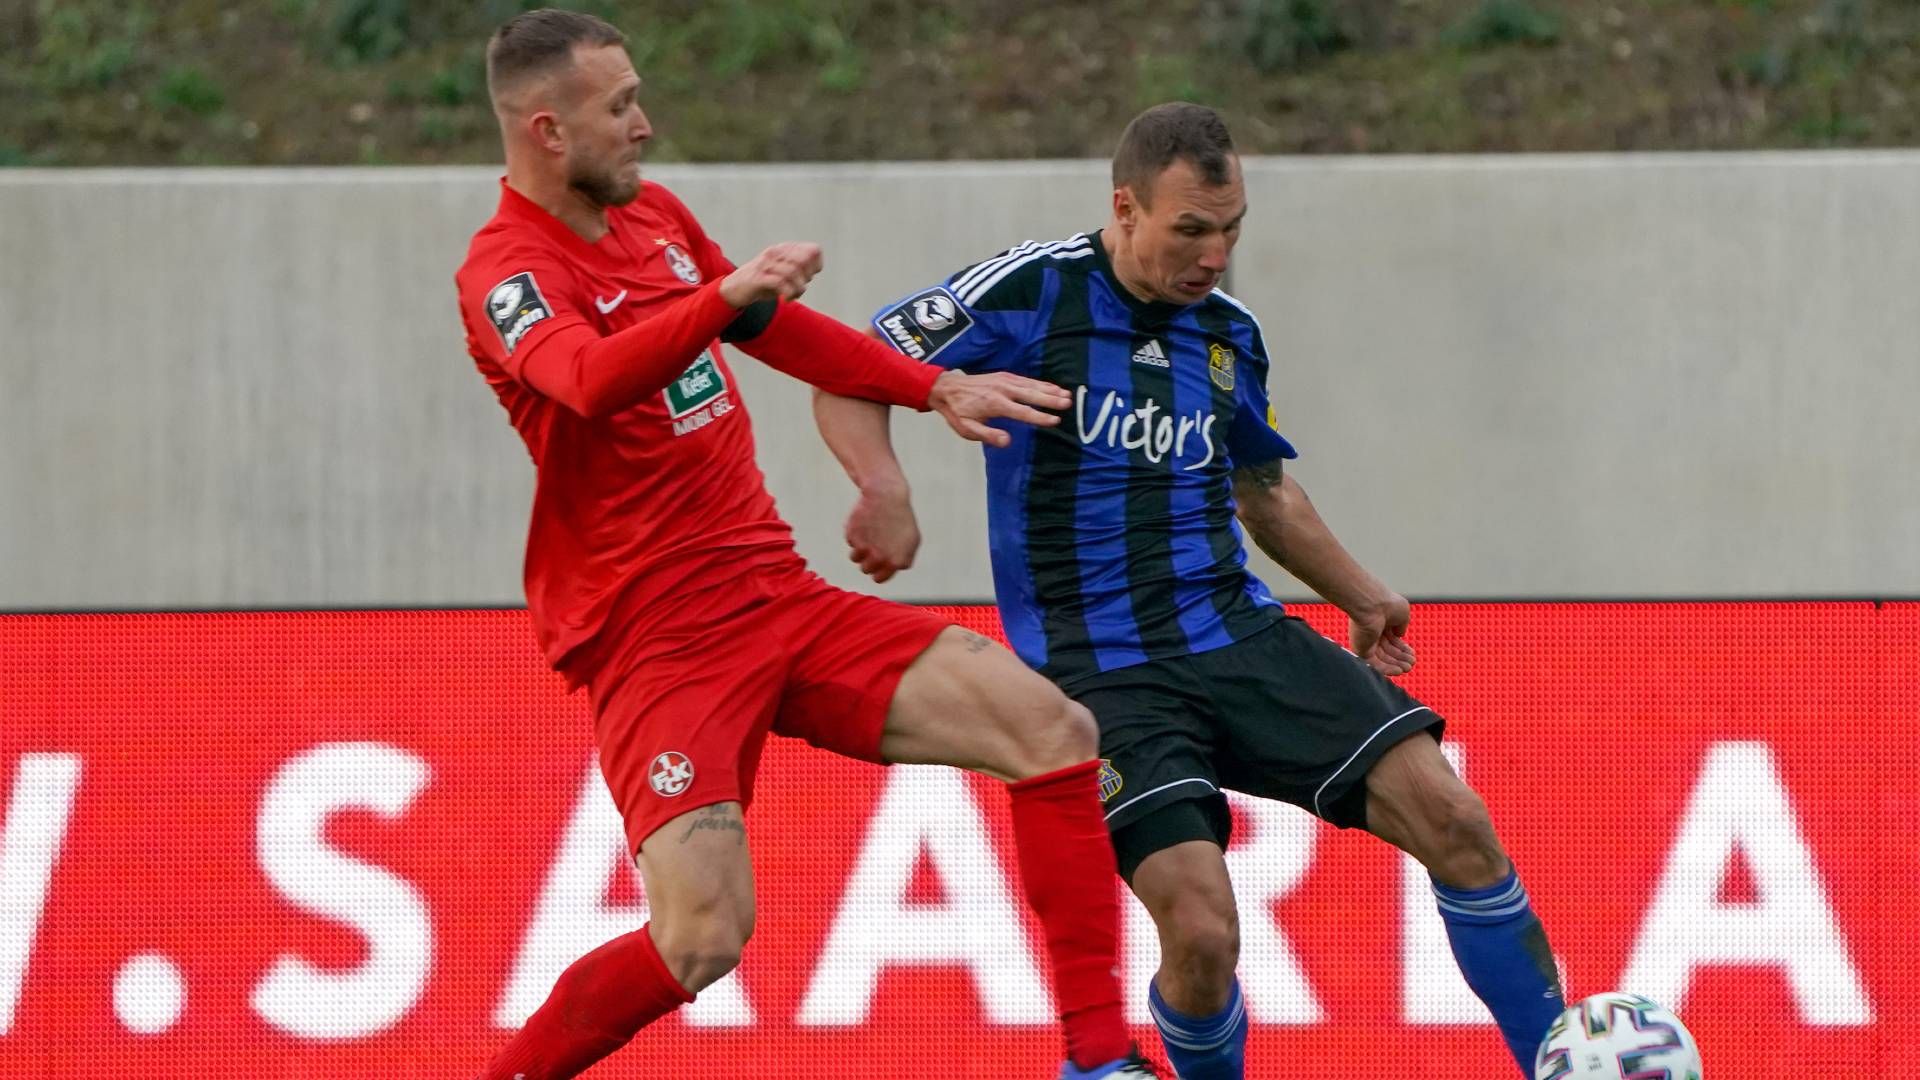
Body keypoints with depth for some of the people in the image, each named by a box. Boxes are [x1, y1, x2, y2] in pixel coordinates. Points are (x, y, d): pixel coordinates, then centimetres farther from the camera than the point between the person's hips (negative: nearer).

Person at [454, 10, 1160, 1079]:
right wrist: (726, 296, -51)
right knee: (704, 936, -24)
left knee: (1053, 729, -5)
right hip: (654, 640, -8)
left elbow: (776, 328, 29)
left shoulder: (654, 213, 12)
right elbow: (592, 381, -36)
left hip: (781, 594, 8)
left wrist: (938, 390, 27)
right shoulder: (508, 269, -14)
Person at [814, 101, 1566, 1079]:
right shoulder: (1032, 292, -7)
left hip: (1242, 637, 5)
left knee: (1452, 821, -12)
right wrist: (886, 490, -23)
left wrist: (1363, 597, 33)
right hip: (1101, 672, -5)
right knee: (1201, 934, -23)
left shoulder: (1229, 336, 10)